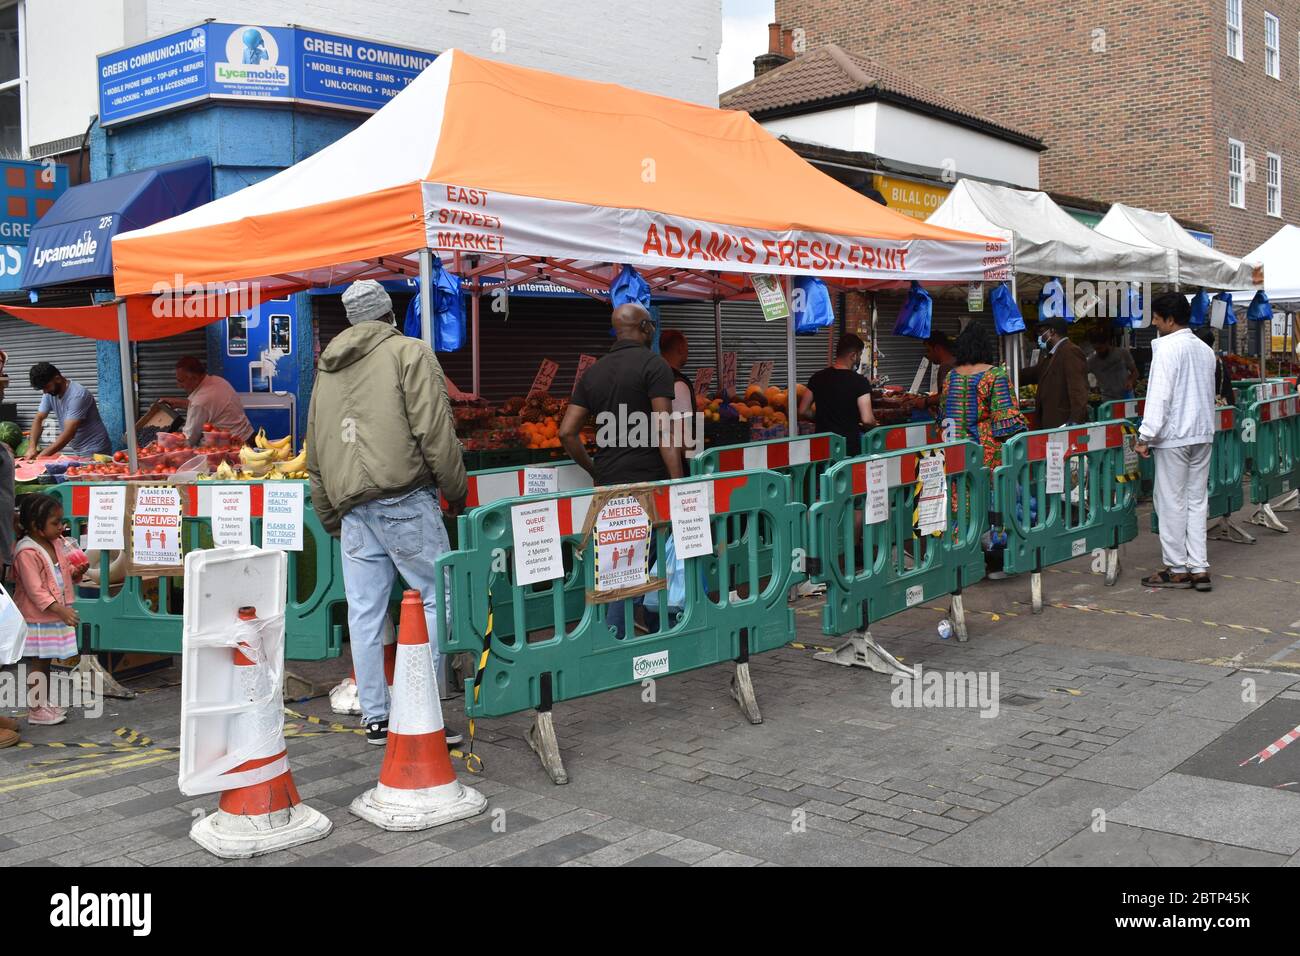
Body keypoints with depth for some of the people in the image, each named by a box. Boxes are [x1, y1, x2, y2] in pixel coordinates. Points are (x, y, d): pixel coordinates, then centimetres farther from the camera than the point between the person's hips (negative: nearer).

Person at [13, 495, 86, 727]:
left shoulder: (58, 544, 7)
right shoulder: (27, 552, -20)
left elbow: (64, 574, 20)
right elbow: (35, 590, -23)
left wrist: (76, 572, -3)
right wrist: (60, 610, -28)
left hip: (55, 616, 8)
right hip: (36, 619, -8)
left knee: (46, 661, 17)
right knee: (37, 663, -2)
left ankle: (44, 703, 26)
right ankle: (35, 710, 5)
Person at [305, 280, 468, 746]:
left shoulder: (328, 368, 21)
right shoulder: (409, 353, 1)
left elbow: (314, 453, 22)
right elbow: (435, 431, -8)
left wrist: (330, 516, 27)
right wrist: (455, 490, 2)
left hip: (352, 508, 6)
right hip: (404, 501, -6)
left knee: (364, 612, 7)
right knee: (437, 598, 0)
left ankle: (375, 718, 13)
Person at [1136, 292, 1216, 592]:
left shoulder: (1167, 348, -13)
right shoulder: (1205, 350, 12)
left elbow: (1159, 396, -18)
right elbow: (1209, 394, 18)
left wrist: (1145, 436, -17)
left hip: (1174, 435, -7)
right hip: (1202, 433, 8)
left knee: (1172, 502, 0)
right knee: (1197, 500, 10)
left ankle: (1177, 569, 5)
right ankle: (1199, 568, 9)